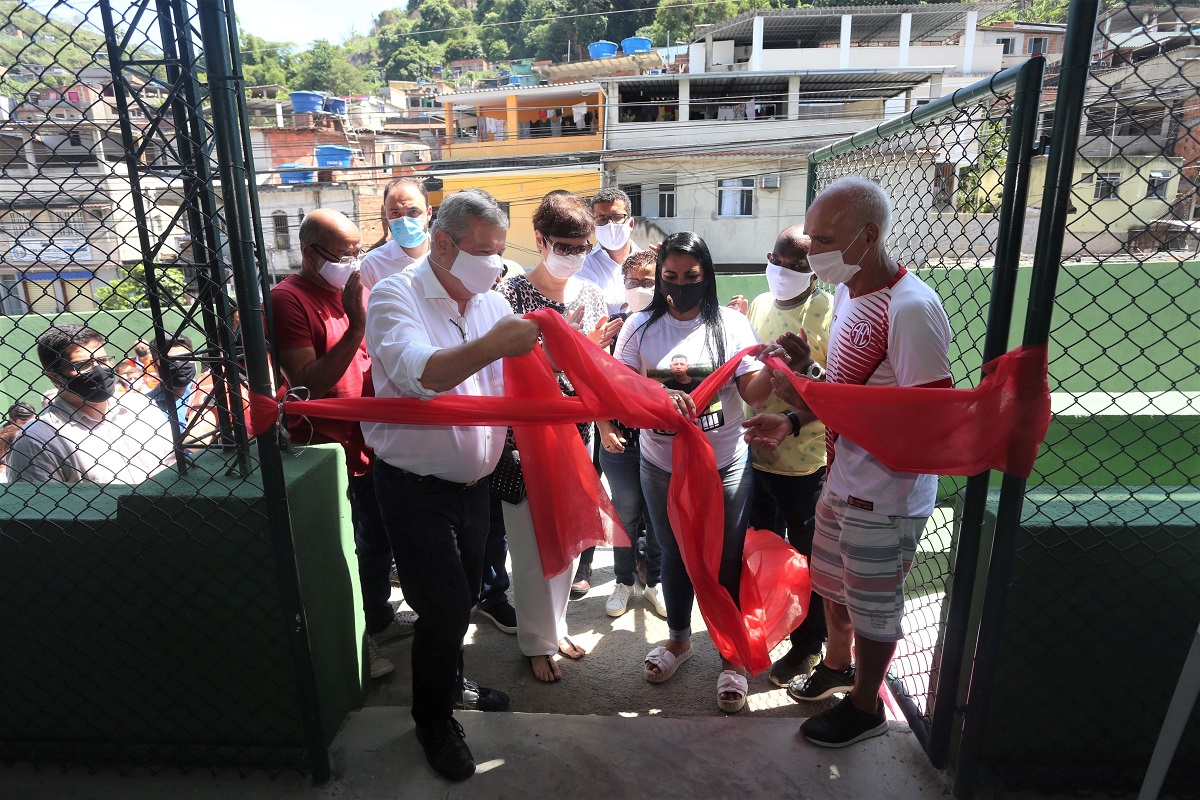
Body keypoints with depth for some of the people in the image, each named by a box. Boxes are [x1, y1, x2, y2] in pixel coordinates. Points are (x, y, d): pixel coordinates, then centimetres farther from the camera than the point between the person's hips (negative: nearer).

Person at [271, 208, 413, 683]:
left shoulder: (352, 288, 7)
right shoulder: (289, 298, -16)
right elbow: (309, 383, -25)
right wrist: (356, 326, -30)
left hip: (369, 443, 8)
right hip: (326, 453, -8)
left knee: (379, 541, 22)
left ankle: (379, 619, 43)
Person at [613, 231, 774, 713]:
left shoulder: (730, 324, -5)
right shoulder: (641, 327, -3)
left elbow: (752, 393, -9)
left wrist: (774, 368, -30)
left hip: (725, 467, -1)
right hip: (661, 468, 2)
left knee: (726, 561, 10)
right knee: (673, 555, 20)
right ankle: (679, 639, 44)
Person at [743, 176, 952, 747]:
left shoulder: (911, 309, -25)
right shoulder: (847, 293, 4)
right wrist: (795, 420, 1)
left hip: (885, 497, -8)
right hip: (842, 479, 8)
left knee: (872, 606, 13)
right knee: (833, 585, 25)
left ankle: (865, 706, 38)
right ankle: (837, 665, 52)